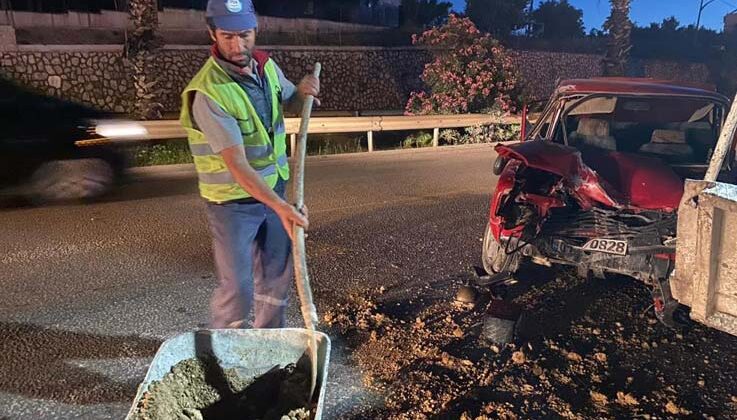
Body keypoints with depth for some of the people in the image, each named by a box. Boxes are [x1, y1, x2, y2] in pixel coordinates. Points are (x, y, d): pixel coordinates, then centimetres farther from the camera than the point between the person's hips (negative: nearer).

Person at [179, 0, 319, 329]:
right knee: (236, 287, -1)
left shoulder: (266, 66, -3)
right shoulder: (208, 93, -25)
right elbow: (237, 166, -31)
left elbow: (291, 105, 16)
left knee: (277, 275, 17)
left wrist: (303, 92, -8)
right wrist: (281, 207, -41)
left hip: (274, 190, 7)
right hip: (233, 202, -7)